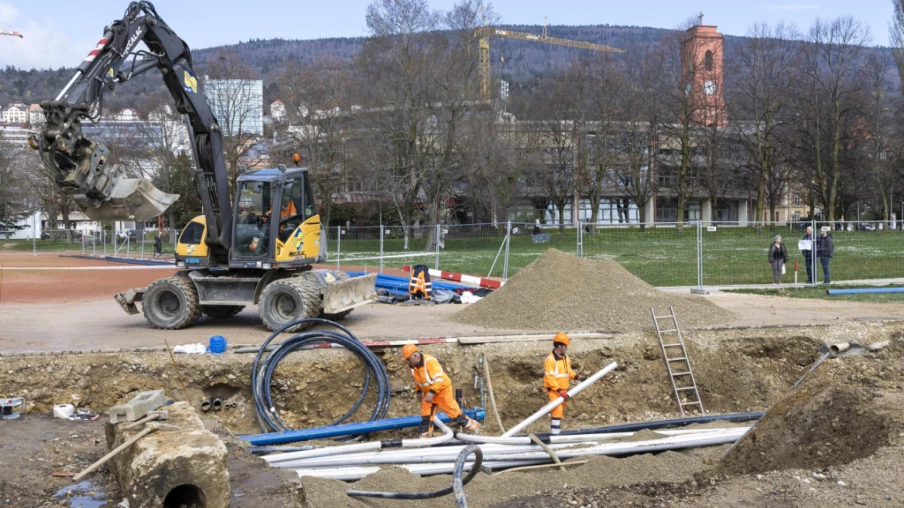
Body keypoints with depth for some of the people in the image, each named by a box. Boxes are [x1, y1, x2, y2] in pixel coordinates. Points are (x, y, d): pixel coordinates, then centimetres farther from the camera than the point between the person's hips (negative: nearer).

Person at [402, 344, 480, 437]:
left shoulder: (430, 361, -29)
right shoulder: (413, 366, -4)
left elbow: (439, 379, -31)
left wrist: (432, 392, -34)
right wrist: (419, 391, 12)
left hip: (442, 390, -7)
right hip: (428, 393, 7)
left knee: (453, 412, -2)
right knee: (425, 416, 3)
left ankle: (473, 427, 13)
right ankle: (424, 437, 11)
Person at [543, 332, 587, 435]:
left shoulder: (565, 358, 9)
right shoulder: (550, 359, -19)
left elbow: (568, 372, 19)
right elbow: (550, 378, -22)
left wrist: (577, 376, 0)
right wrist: (560, 391, -25)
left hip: (562, 389, 9)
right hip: (554, 390, -9)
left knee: (561, 411, 15)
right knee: (557, 410, -17)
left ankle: (557, 431, 27)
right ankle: (554, 433, -16)